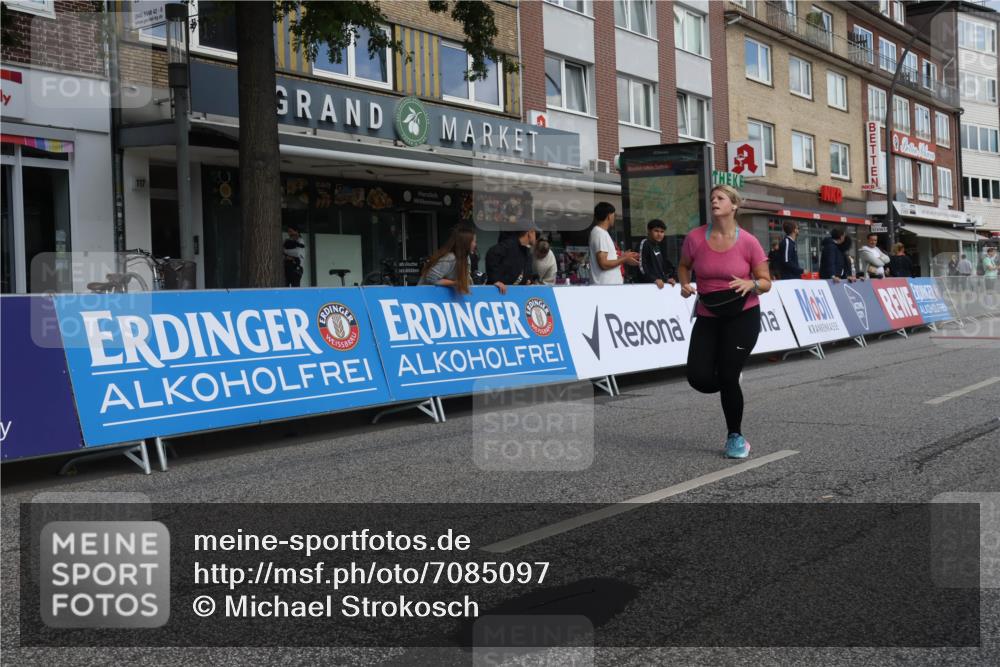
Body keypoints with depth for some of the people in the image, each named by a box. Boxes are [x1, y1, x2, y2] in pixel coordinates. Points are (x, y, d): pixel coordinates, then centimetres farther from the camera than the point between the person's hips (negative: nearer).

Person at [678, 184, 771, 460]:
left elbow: (766, 282, -1)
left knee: (728, 377, -7)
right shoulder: (695, 237, -5)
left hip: (742, 316, -2)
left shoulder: (748, 242, -10)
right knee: (699, 378, -10)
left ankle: (735, 437, 15)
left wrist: (751, 283, -23)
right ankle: (729, 385, 29)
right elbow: (683, 266, 15)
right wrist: (685, 284, -6)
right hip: (707, 316, 3)